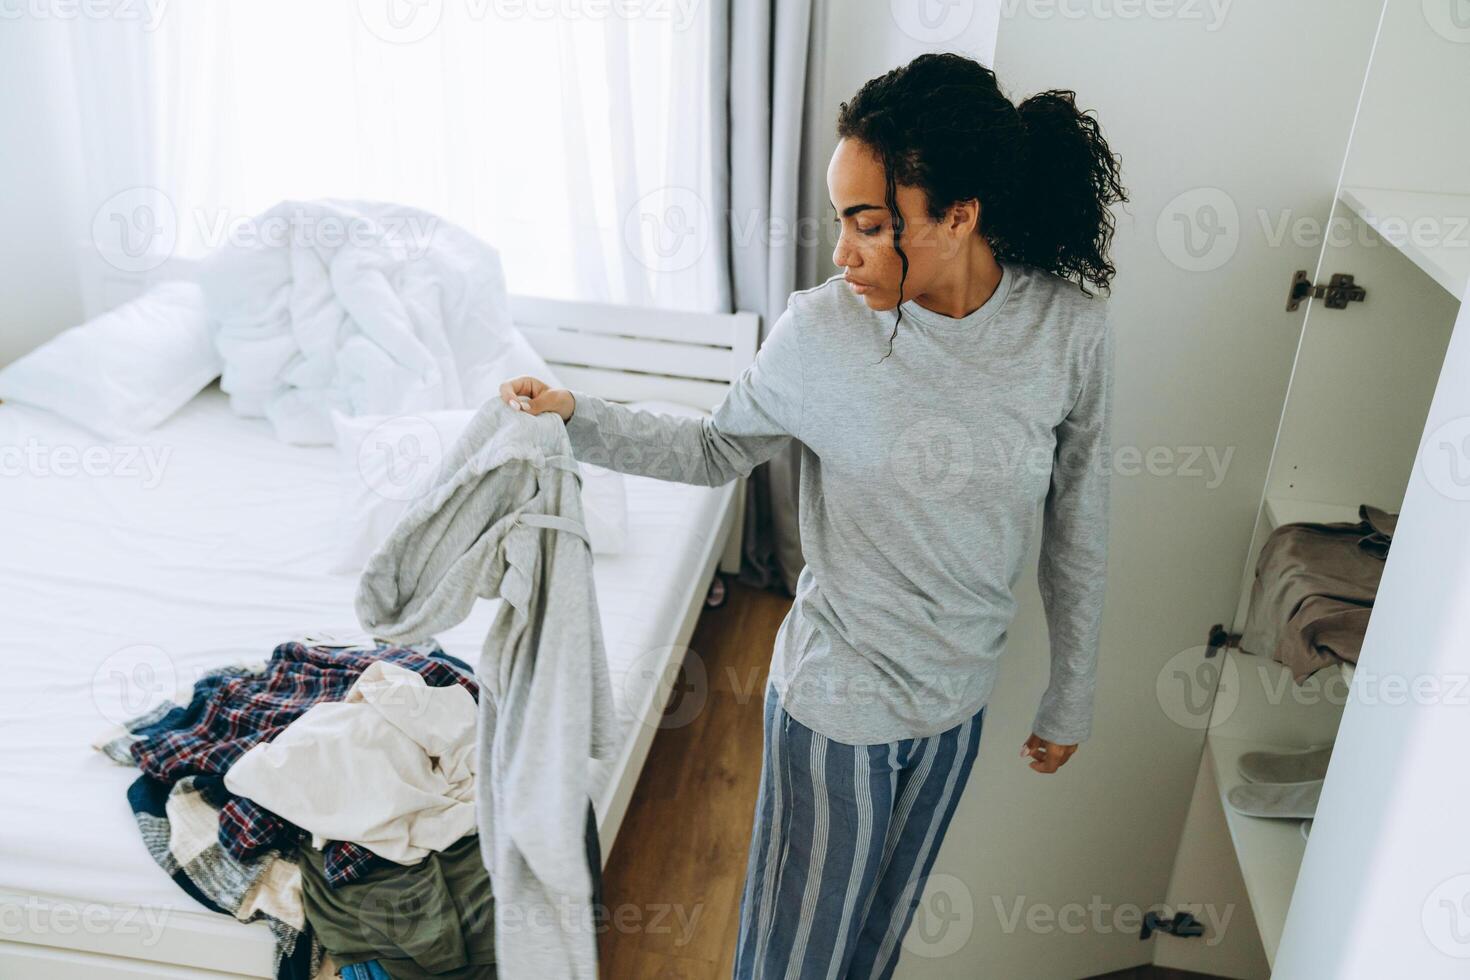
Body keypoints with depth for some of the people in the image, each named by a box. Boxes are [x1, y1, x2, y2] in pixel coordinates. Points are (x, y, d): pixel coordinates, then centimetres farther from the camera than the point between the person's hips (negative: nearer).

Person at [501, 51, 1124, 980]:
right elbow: (716, 450, -2)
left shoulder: (1070, 330, -16)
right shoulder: (824, 330, -20)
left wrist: (1073, 695, 5)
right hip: (837, 701, -2)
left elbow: (1077, 531, -4)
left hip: (960, 696, 2)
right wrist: (579, 417, -16)